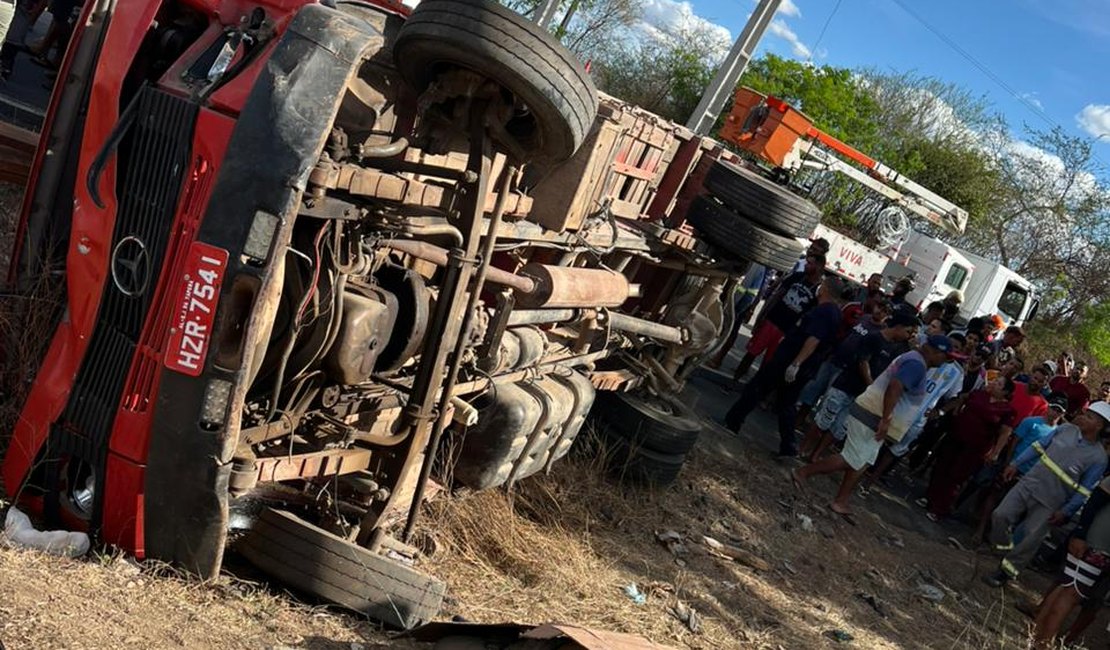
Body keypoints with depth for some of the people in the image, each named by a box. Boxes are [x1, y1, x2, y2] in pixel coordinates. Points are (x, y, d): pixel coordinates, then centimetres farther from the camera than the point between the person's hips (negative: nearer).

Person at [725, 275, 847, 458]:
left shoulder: (822, 311, -18)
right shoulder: (836, 313, 12)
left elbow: (814, 340, -29)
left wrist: (795, 363, -35)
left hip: (788, 361, -9)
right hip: (806, 369, 9)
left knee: (756, 388, 5)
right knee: (786, 404, 14)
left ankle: (732, 422, 13)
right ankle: (788, 446, 7)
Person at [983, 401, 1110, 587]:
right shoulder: (1066, 429, -5)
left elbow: (1084, 490, -10)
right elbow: (1039, 447, 8)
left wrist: (1065, 512, -12)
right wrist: (1015, 464, 7)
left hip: (1049, 503, -4)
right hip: (1029, 484, 4)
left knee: (1029, 540, 1)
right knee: (1000, 516, -3)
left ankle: (1004, 573, 18)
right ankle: (1004, 549, 23)